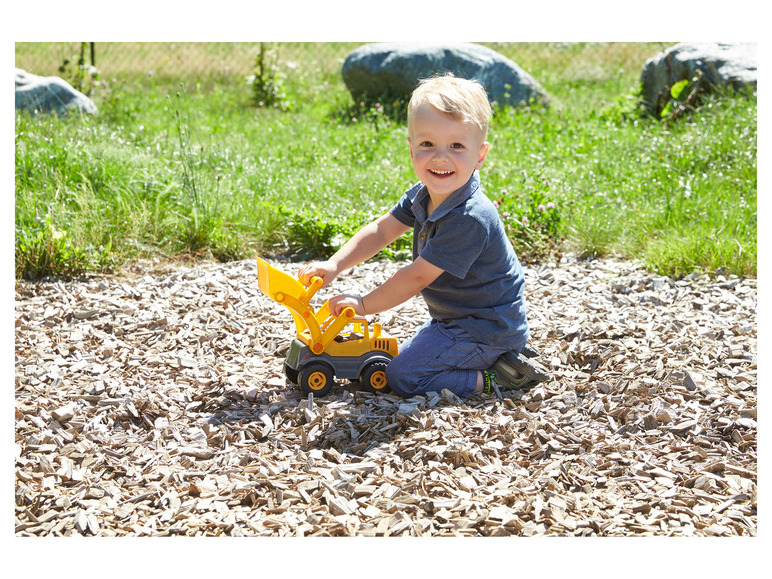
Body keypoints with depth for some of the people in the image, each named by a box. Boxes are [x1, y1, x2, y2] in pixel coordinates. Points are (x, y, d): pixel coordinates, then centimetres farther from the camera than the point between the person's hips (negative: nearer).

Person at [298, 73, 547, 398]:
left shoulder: (469, 219, -31)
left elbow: (417, 276, -26)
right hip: (458, 318, 10)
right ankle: (500, 356, 18)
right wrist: (334, 265, -5)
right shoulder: (422, 194, -3)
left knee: (403, 377, -13)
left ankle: (498, 379, -7)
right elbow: (381, 230, 8)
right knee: (413, 350, 29)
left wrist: (365, 305, -14)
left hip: (485, 329, -10)